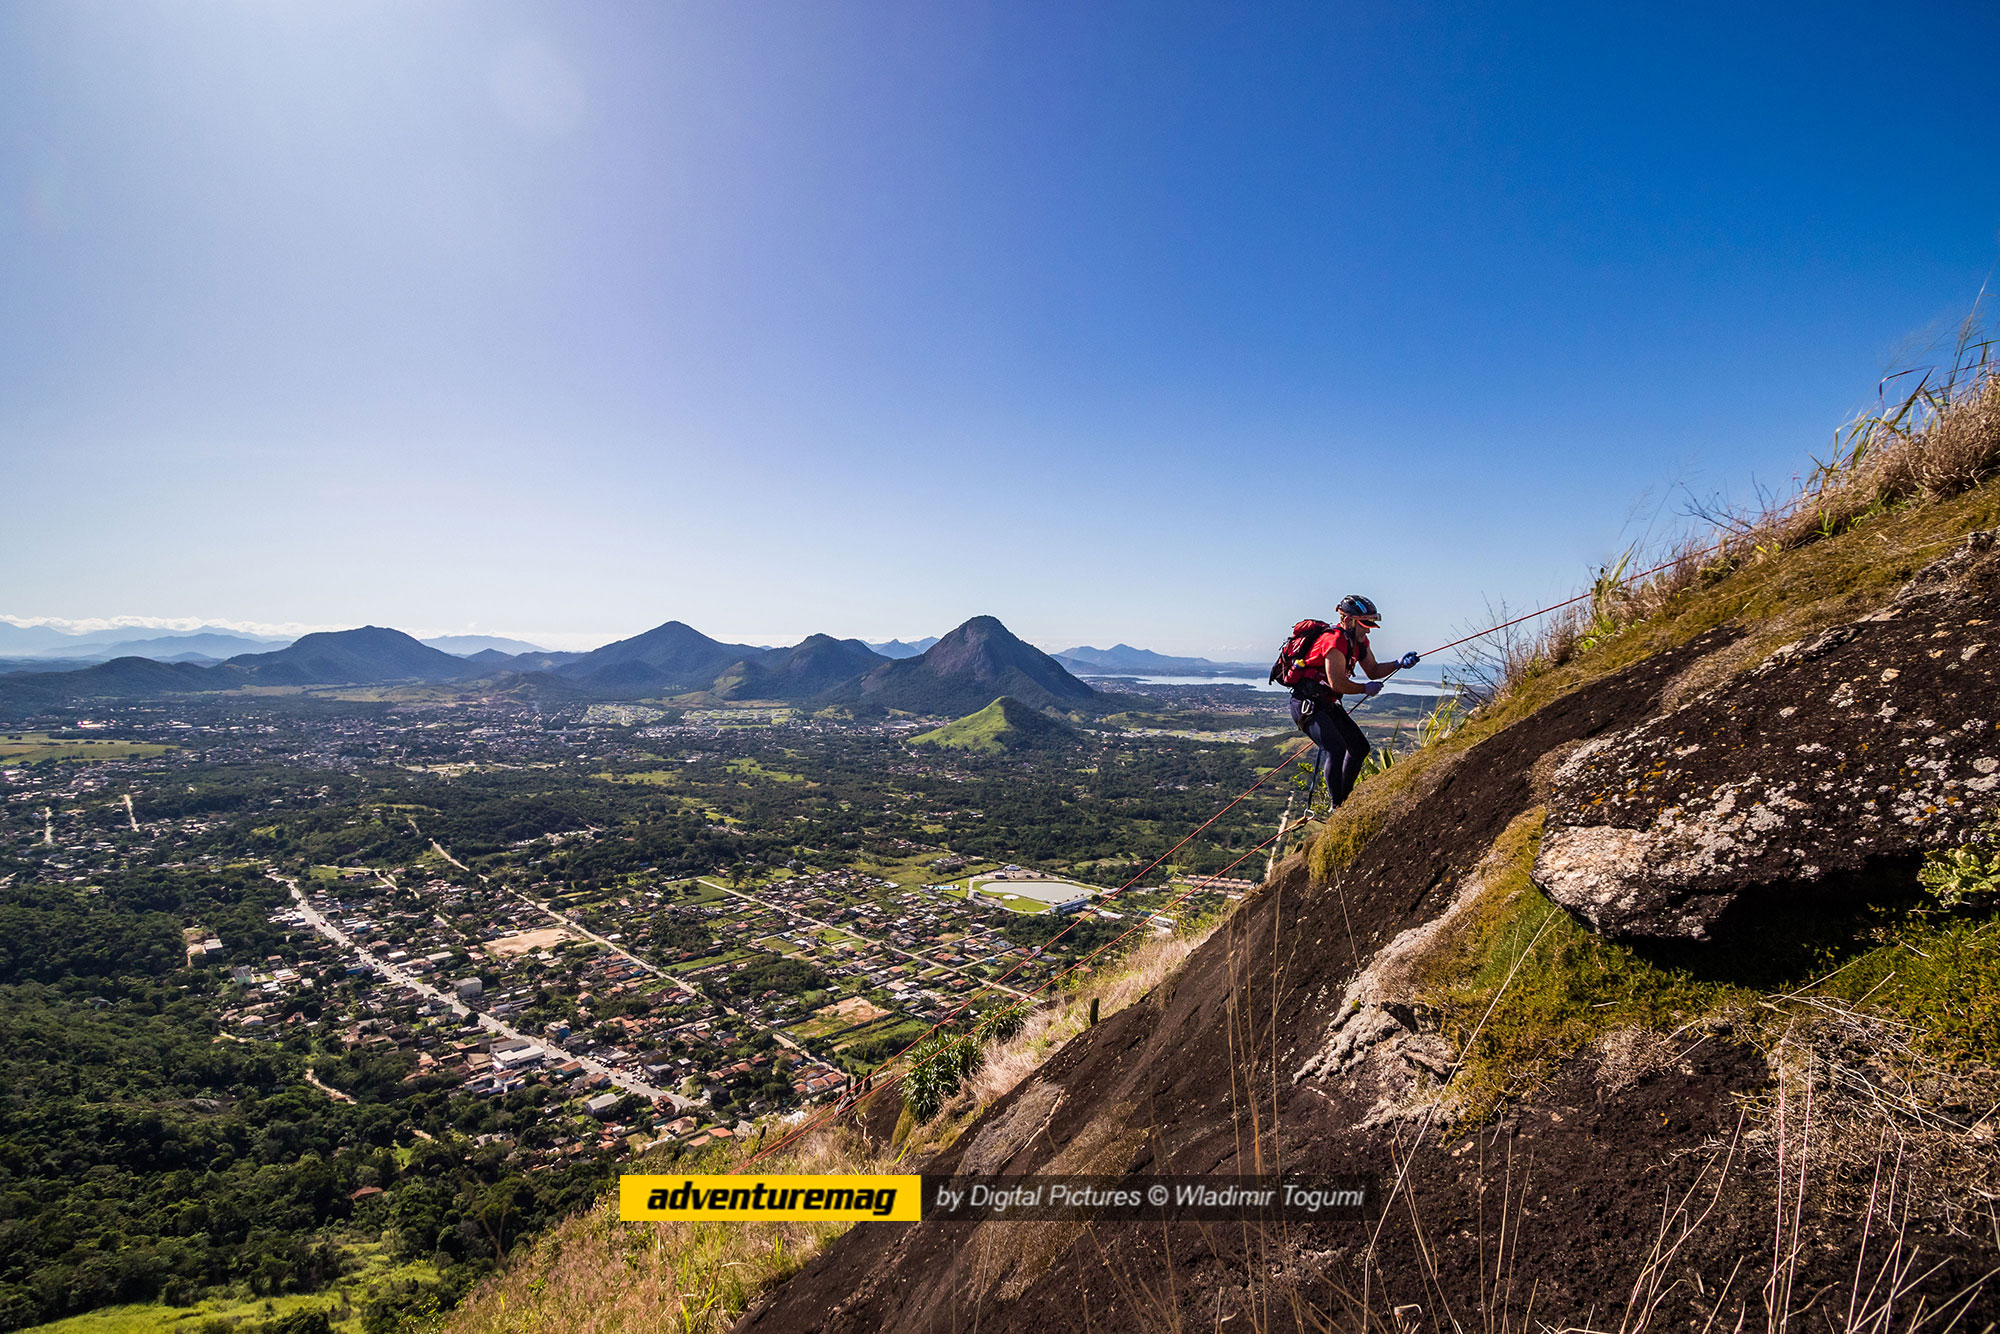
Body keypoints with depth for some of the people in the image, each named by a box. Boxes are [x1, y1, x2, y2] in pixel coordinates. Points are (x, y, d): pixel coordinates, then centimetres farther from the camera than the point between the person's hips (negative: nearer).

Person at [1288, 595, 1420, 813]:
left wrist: (1399, 664, 1)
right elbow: (1337, 683, -24)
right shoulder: (1334, 641, -22)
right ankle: (1336, 807, -18)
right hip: (1307, 704, -10)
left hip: (1327, 704, 10)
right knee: (1336, 748, -24)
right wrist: (1366, 689, -8)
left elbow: (1373, 671, 18)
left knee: (1360, 747, 11)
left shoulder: (1359, 641, 9)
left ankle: (1343, 797, 22)